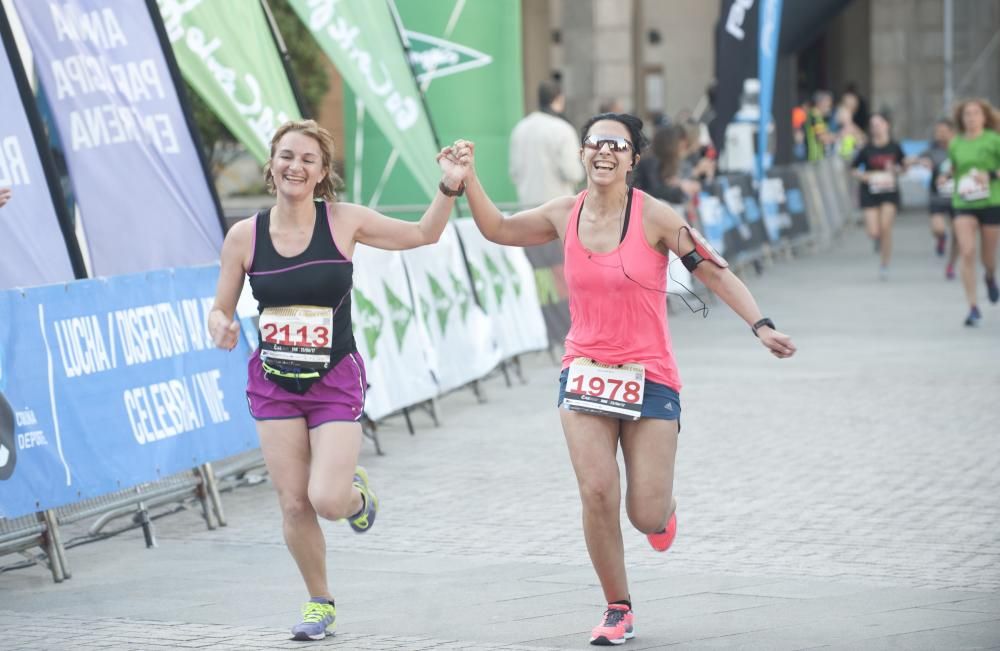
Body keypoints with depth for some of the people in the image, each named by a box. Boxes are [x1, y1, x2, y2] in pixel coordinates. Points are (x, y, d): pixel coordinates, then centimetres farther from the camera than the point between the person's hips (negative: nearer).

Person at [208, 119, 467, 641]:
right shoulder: (244, 236, -3)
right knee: (293, 505, 1)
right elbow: (220, 310, 6)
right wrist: (220, 326, -17)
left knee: (327, 500, -15)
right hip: (274, 383, 2)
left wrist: (448, 188, -11)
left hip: (336, 381, -2)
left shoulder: (343, 222, -6)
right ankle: (320, 603, 25)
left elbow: (422, 234, 4)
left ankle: (357, 493, 24)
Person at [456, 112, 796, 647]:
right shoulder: (565, 215, 1)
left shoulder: (654, 217, -10)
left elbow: (714, 272, -8)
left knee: (646, 517, -3)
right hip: (584, 372, 2)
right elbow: (497, 229, 17)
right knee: (597, 493, -14)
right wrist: (468, 178, 4)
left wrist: (760, 325, -18)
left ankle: (663, 506, 37)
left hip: (649, 377, -2)